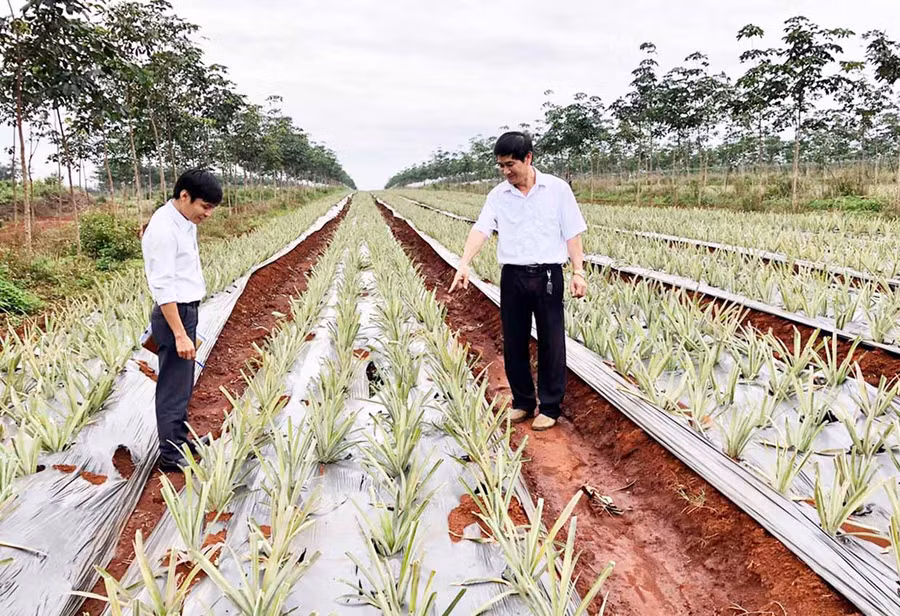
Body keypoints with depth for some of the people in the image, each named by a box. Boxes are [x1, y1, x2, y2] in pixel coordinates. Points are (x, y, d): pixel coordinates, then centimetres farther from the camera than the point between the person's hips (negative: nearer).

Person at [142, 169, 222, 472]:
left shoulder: (184, 223, 9)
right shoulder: (163, 229, -20)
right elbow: (162, 287, -24)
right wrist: (180, 334, -25)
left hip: (187, 310, 10)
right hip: (173, 314, -10)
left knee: (183, 383, 20)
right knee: (173, 387, -1)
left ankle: (181, 438, 34)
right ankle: (170, 455, 9)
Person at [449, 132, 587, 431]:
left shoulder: (557, 188, -1)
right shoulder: (497, 195, 3)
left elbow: (572, 234, 0)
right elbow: (481, 229, -10)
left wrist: (578, 272, -6)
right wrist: (464, 264, -25)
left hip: (548, 276, -2)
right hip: (512, 277, 3)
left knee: (551, 344, 4)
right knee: (514, 344, 10)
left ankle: (550, 406, 19)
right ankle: (522, 402, 28)